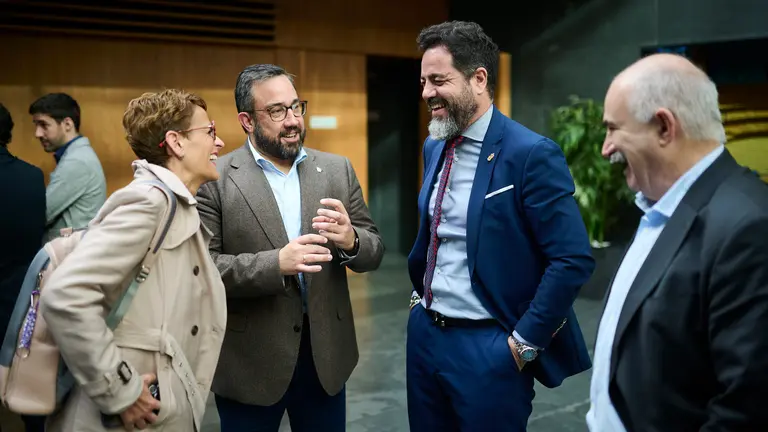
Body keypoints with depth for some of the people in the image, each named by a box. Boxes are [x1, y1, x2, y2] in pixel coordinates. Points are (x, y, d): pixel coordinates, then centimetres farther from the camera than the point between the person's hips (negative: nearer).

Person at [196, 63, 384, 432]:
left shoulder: (337, 170, 4)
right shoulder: (214, 179, -6)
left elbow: (373, 251, 4)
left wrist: (350, 240, -18)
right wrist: (275, 264, -25)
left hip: (325, 352, 3)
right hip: (250, 359, -3)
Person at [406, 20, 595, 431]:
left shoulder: (531, 153, -16)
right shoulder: (434, 147, 7)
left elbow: (574, 259, -18)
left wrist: (525, 340, -15)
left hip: (487, 346, -7)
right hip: (424, 333, 7)